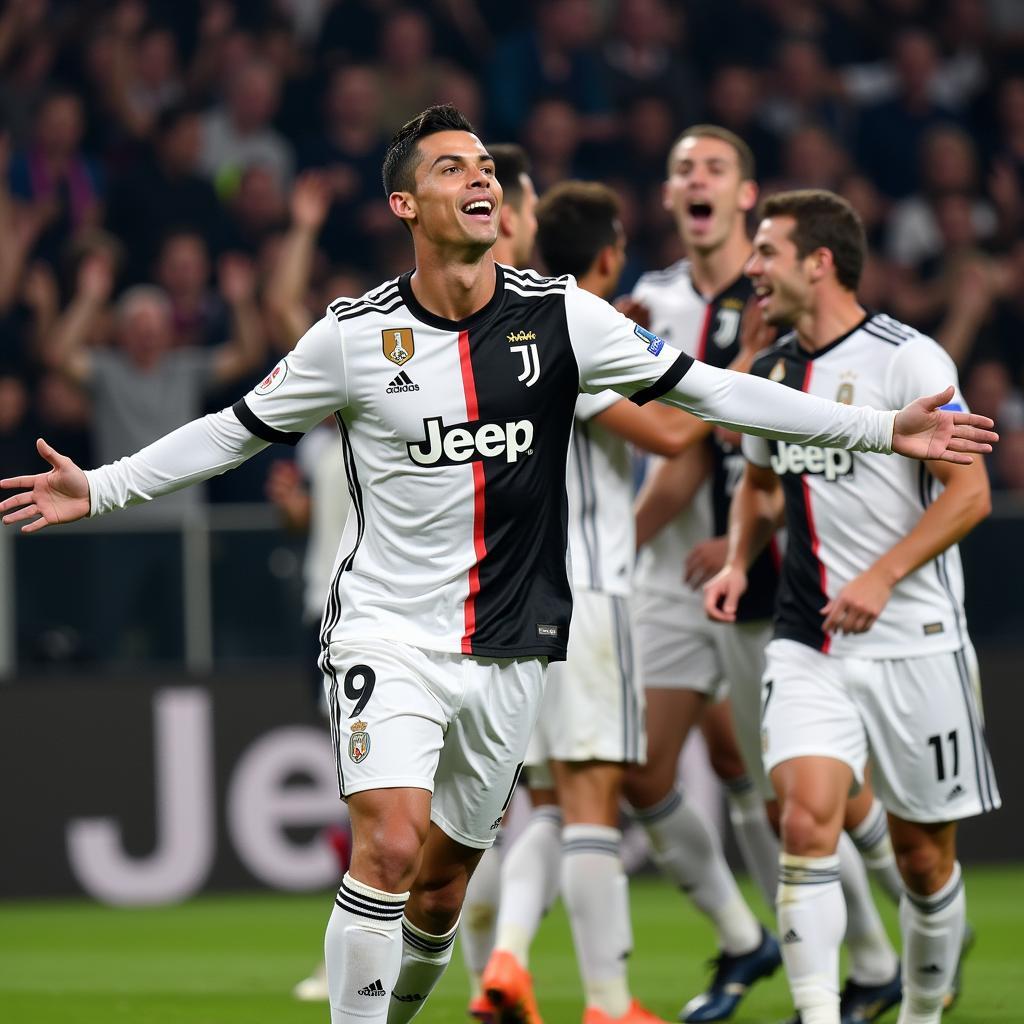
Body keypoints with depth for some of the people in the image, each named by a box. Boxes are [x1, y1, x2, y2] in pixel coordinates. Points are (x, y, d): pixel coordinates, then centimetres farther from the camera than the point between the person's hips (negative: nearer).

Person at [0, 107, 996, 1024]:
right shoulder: (353, 334, -5)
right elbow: (239, 428, 7)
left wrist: (883, 428, 0)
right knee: (389, 845, -22)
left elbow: (704, 388, 3)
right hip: (388, 633, -2)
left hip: (509, 648, 3)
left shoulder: (559, 317, -2)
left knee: (439, 887, 11)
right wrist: (96, 489, 3)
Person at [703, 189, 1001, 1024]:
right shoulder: (773, 371, 10)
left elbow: (969, 492, -13)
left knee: (923, 853, 4)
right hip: (808, 647, 4)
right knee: (806, 822, -16)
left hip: (913, 642, -4)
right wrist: (737, 562, 9)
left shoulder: (906, 358, -10)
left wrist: (882, 576, -22)